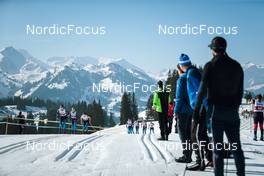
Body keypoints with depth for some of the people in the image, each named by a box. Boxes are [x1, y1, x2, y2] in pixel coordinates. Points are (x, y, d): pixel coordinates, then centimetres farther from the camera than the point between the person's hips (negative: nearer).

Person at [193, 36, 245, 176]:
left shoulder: (211, 65, -6)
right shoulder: (237, 66, 9)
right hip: (233, 111, 4)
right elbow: (240, 91, 12)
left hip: (216, 110, -4)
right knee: (236, 146, 10)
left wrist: (196, 113, -9)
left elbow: (202, 91, -11)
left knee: (218, 147, -2)